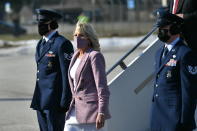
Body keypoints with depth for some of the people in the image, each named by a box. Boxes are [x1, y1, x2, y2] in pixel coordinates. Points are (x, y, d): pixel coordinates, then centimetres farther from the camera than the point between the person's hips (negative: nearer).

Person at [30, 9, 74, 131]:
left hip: (55, 102, -9)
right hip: (41, 102, 9)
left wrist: (65, 101, -18)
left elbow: (68, 74, -15)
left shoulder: (62, 44, -11)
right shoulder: (41, 44, 17)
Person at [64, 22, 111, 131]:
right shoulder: (77, 55, 14)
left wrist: (102, 113, -23)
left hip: (90, 111, -8)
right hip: (76, 109, 8)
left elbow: (102, 88, -17)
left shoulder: (95, 56, -11)